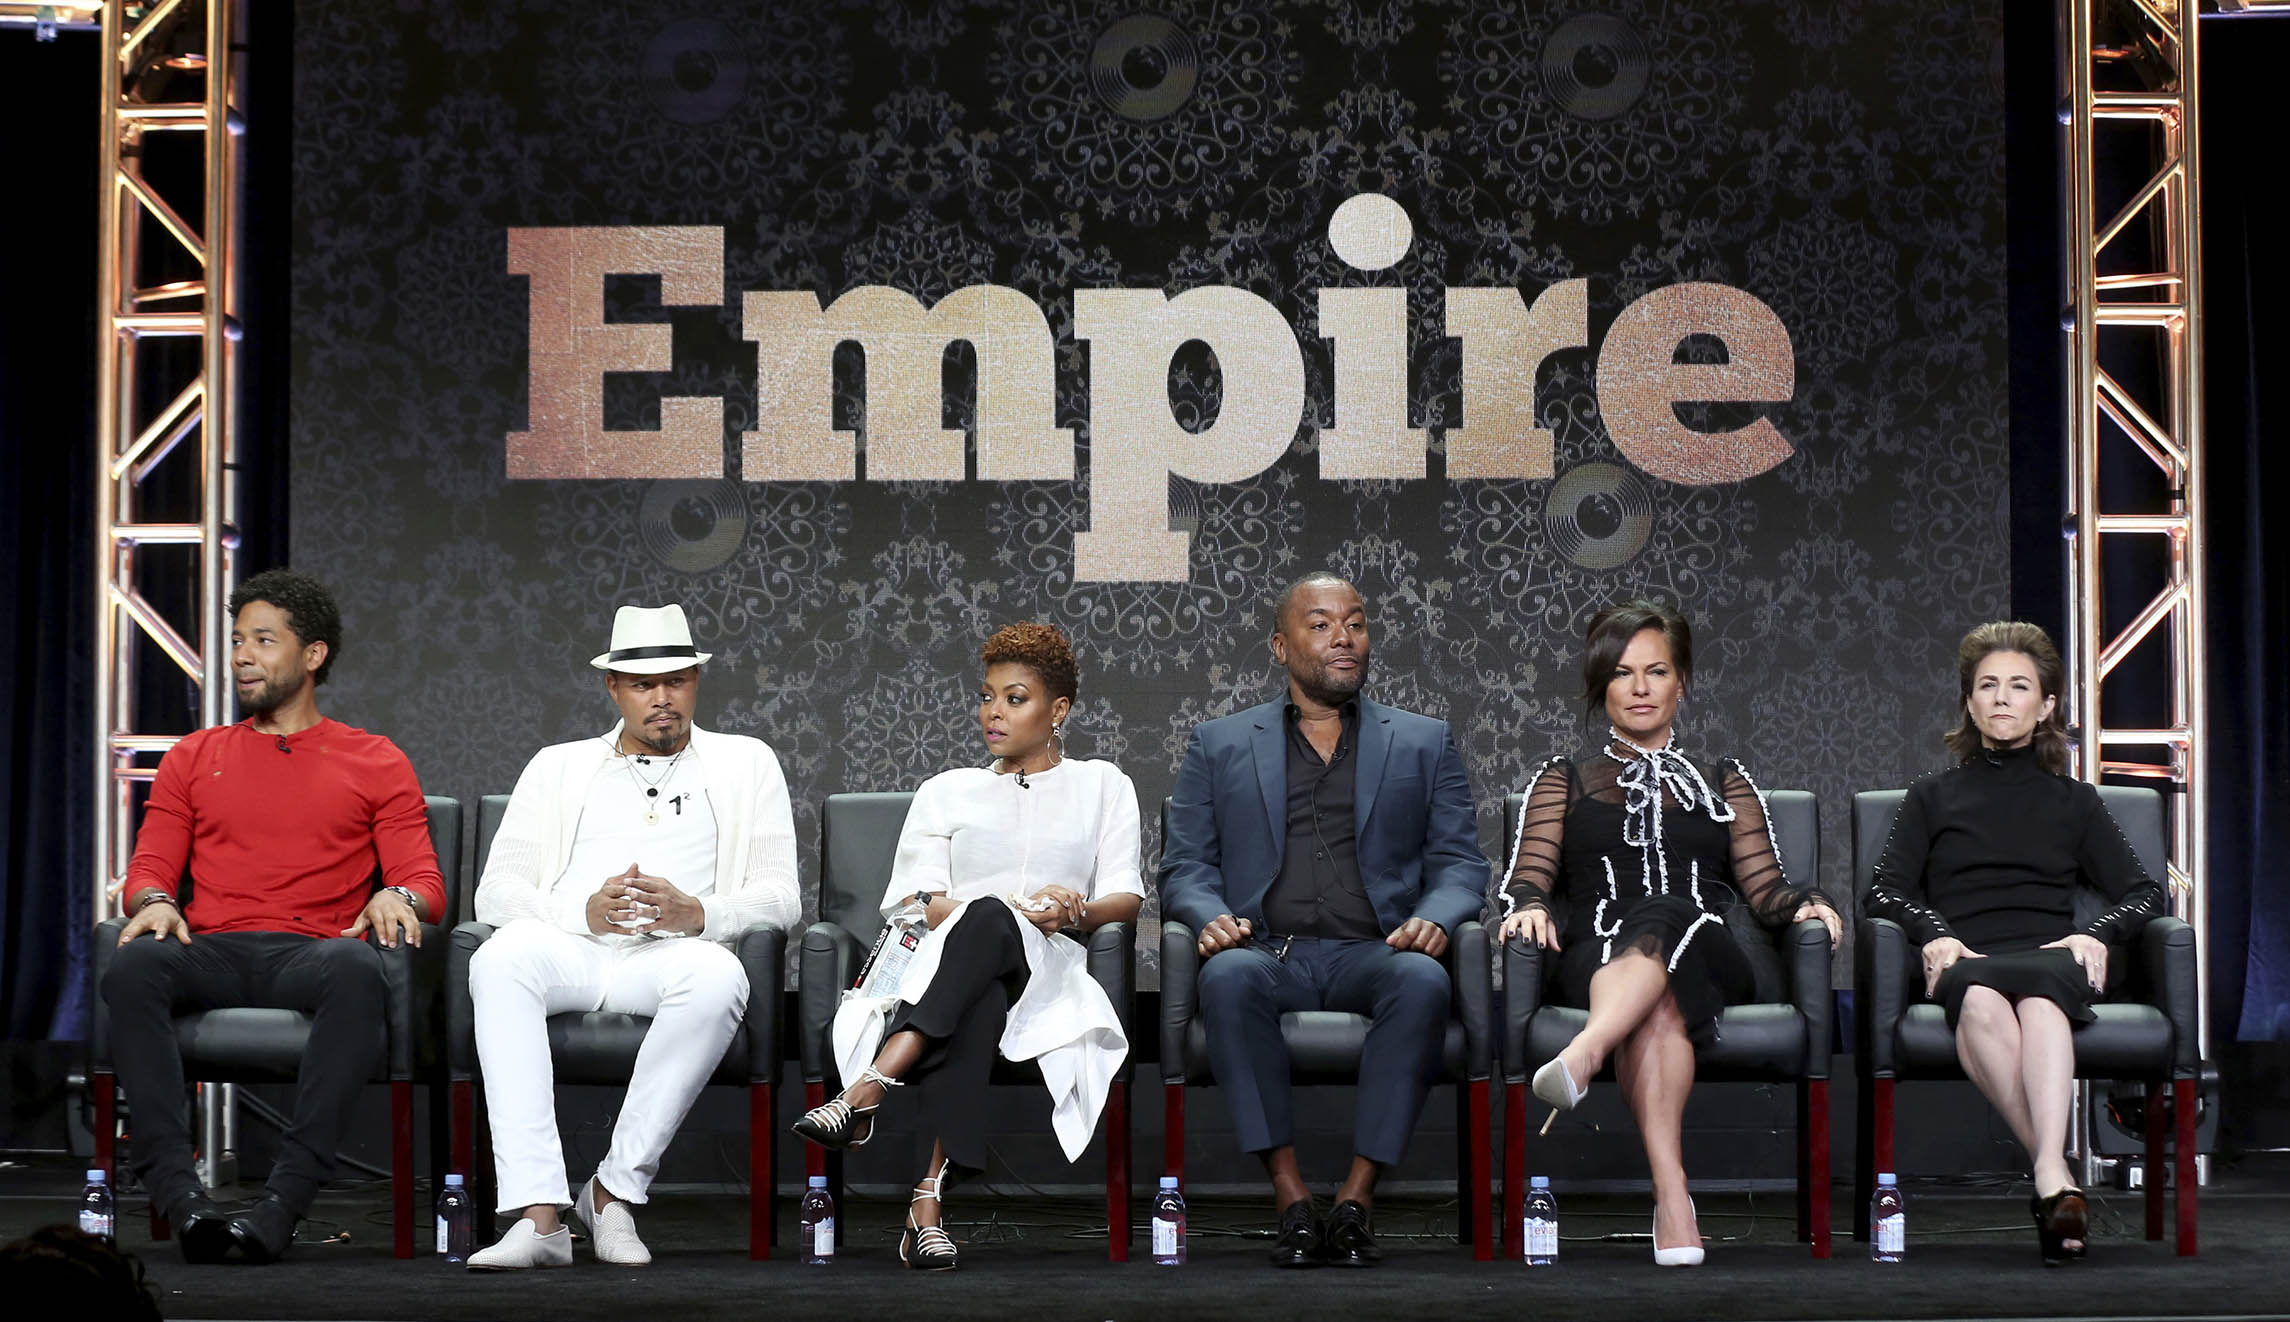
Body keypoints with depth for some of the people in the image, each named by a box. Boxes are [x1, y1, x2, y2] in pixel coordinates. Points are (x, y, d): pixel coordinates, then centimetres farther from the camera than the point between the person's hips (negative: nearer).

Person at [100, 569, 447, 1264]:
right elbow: (148, 868, 17)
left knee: (356, 969, -41)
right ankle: (178, 1191, -43)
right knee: (132, 965, -35)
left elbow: (425, 881, 10)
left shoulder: (376, 764, 18)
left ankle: (285, 1197, -46)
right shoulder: (194, 757, 24)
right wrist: (154, 902, -9)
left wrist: (398, 897, -15)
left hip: (313, 950, -2)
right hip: (211, 952, 2)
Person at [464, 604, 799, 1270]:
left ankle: (615, 1189, -26)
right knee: (498, 960, -36)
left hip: (672, 953, -1)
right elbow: (495, 889, 12)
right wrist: (583, 911, -10)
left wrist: (698, 914, -12)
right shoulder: (556, 766, 24)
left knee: (719, 978, -38)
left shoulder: (745, 762, 21)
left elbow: (780, 896, 10)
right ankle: (539, 1215, -42)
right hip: (567, 944, 1)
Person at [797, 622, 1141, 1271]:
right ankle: (931, 1201, -57)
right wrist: (1019, 908, -9)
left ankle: (865, 1092, -58)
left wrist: (1076, 914, -12)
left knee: (988, 919, -40)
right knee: (974, 1005, -41)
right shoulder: (947, 791, 26)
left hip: (1045, 968, -1)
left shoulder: (1101, 785, 25)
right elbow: (919, 901, 10)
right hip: (945, 961, 1)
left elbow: (1125, 898, 13)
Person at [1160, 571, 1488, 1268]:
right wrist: (1211, 918, -10)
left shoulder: (1425, 742, 21)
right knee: (1229, 976, -37)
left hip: (1372, 951, 0)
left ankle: (1357, 1198, -33)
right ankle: (1292, 1200, -34)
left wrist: (1433, 919, -10)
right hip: (1268, 949, 0)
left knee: (1422, 982, -36)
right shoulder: (1218, 744, 19)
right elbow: (1184, 865, 13)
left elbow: (1459, 863, 13)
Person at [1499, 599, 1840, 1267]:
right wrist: (1529, 907, -13)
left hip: (1705, 955, 1)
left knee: (1667, 914, -40)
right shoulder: (1563, 779, 26)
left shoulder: (1722, 781, 29)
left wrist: (1809, 904, -5)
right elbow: (1527, 877, 12)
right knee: (1659, 1007, -40)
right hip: (1598, 955, 0)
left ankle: (1581, 1057, -69)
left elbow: (1763, 886, 18)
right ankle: (1672, 1199, -60)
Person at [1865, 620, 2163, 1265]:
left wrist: (2097, 933, -3)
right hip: (1965, 961, 0)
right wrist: (1935, 934, -7)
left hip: (2050, 958, 0)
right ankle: (2059, 1176, -50)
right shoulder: (1933, 796, 27)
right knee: (1980, 998, -40)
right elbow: (1884, 890, 13)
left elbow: (2144, 892, 19)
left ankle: (2049, 1180, -60)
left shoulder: (2072, 801, 28)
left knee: (2039, 989, -40)